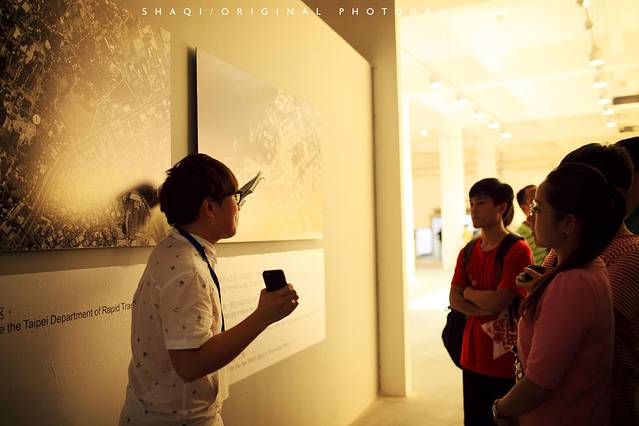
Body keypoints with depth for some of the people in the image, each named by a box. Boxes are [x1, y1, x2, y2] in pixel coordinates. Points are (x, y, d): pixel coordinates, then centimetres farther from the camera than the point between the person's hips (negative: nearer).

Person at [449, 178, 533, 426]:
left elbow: (498, 301, -19)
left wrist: (468, 291, -3)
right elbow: (454, 300, 3)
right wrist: (485, 310, -13)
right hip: (473, 357, 6)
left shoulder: (518, 250, -14)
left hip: (506, 359, -6)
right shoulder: (468, 252, 6)